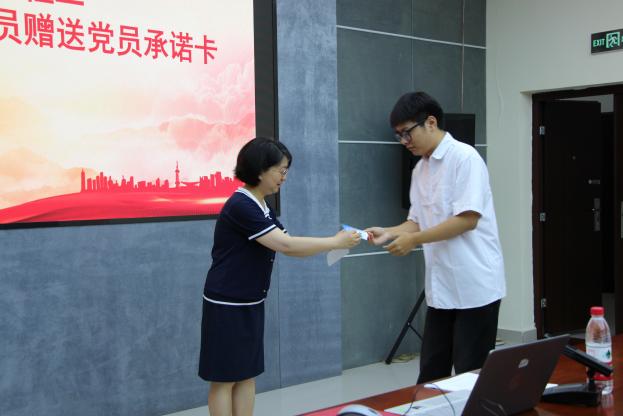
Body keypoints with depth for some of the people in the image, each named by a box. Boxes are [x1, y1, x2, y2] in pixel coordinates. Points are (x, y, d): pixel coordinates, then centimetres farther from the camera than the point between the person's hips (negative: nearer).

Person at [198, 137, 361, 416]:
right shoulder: (241, 206, -21)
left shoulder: (262, 207, 9)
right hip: (227, 306, -9)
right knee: (224, 379, 1)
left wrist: (333, 243, -7)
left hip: (251, 305, 9)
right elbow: (286, 244, -26)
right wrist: (335, 242, -20)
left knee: (247, 375, 11)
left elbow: (289, 248, 7)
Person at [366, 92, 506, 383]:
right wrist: (389, 233, -3)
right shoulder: (420, 170, 13)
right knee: (431, 373, 10)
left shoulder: (465, 158, -12)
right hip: (441, 287, 8)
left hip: (475, 286, -8)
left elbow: (468, 219, -20)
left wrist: (413, 240, -18)